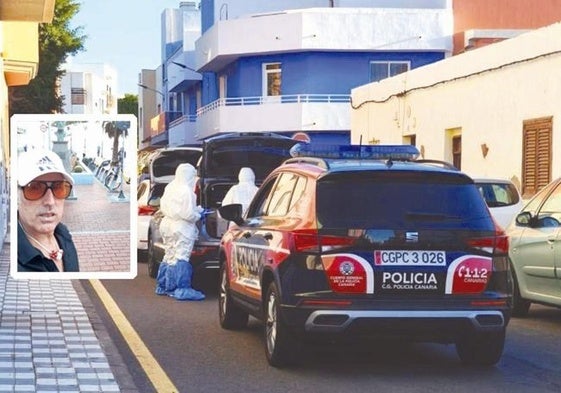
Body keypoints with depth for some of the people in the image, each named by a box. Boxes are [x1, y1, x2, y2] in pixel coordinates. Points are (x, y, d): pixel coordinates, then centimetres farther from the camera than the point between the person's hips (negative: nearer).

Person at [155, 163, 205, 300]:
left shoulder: (170, 187, 8)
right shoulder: (186, 190, -18)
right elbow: (188, 213, -21)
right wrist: (198, 216, -1)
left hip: (168, 225, 9)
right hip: (181, 228, -9)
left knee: (169, 257, 18)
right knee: (180, 258, -7)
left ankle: (163, 286, 25)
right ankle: (181, 290, -7)